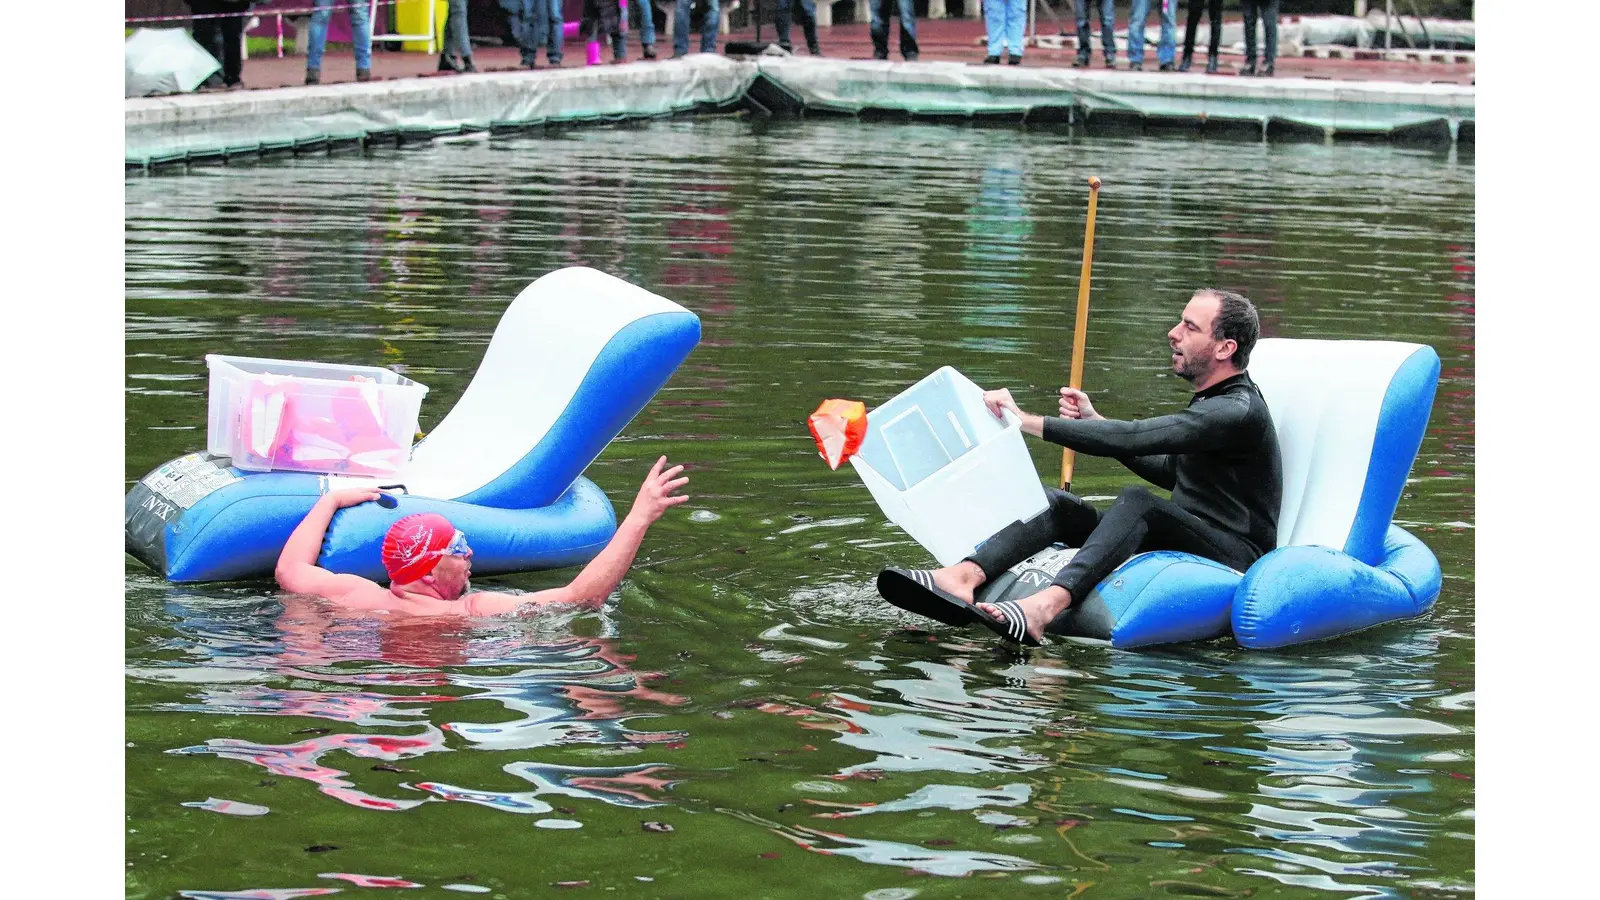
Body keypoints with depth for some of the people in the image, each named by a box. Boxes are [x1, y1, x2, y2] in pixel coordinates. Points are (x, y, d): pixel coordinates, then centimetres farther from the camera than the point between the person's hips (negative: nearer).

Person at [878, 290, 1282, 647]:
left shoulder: (1237, 412, -17)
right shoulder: (1210, 402, 16)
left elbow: (1130, 439, -27)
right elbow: (1168, 472, 29)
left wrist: (1028, 421, -27)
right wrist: (1093, 421, 17)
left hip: (1236, 558, -9)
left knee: (1136, 501, -36)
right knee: (1057, 504, -7)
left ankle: (1044, 606, -56)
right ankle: (962, 578, -30)